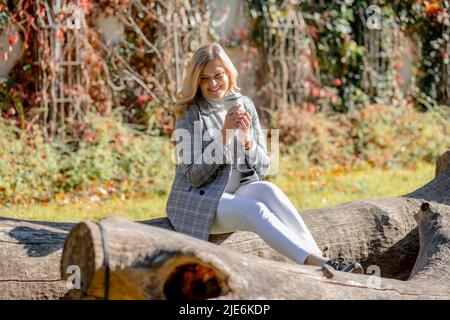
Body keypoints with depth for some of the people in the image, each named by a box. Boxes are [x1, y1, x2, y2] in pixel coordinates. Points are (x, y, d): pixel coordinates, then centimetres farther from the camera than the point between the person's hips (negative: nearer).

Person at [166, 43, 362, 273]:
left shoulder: (244, 105, 5)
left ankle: (317, 256, -38)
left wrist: (246, 139, -16)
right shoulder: (190, 114, -7)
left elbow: (263, 168, 4)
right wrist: (224, 135, -21)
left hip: (239, 191, 4)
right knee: (255, 209, -33)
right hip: (199, 201, -4)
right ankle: (315, 262, -44)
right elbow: (194, 176, -14)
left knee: (268, 190, -30)